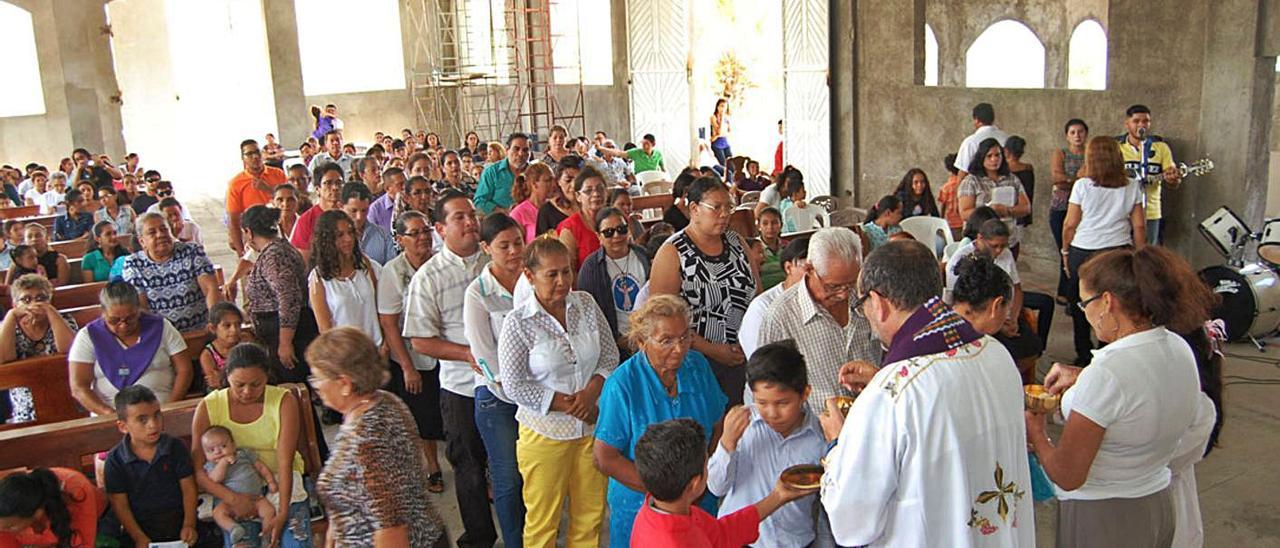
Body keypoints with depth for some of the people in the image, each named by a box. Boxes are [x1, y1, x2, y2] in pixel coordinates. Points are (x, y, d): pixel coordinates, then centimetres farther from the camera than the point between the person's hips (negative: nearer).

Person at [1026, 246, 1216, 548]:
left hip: (1100, 520, -7)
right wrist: (1081, 377, 13)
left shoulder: (1106, 374, -29)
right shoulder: (1179, 348, -5)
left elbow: (1067, 475, -22)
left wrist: (1035, 433, -5)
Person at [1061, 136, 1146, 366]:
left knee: (1080, 308, 9)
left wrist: (1065, 252, 9)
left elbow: (1070, 224, -3)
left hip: (1083, 252, -2)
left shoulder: (1082, 185, -5)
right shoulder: (1132, 187, 3)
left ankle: (1084, 356, 17)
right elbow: (1139, 225, 5)